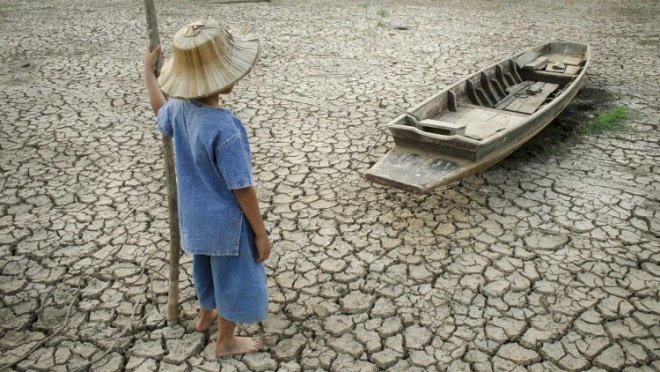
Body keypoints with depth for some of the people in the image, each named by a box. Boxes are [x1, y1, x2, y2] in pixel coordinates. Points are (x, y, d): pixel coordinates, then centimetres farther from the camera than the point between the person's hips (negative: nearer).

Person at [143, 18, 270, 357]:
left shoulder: (180, 107, -9)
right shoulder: (225, 129, -33)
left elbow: (160, 113, 18)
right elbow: (242, 189, -27)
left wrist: (149, 71, 29)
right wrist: (261, 232, -16)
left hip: (196, 214, 8)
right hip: (226, 221, -8)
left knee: (208, 266, 31)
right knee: (233, 277, 15)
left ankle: (206, 314, 56)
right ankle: (226, 341, 36)